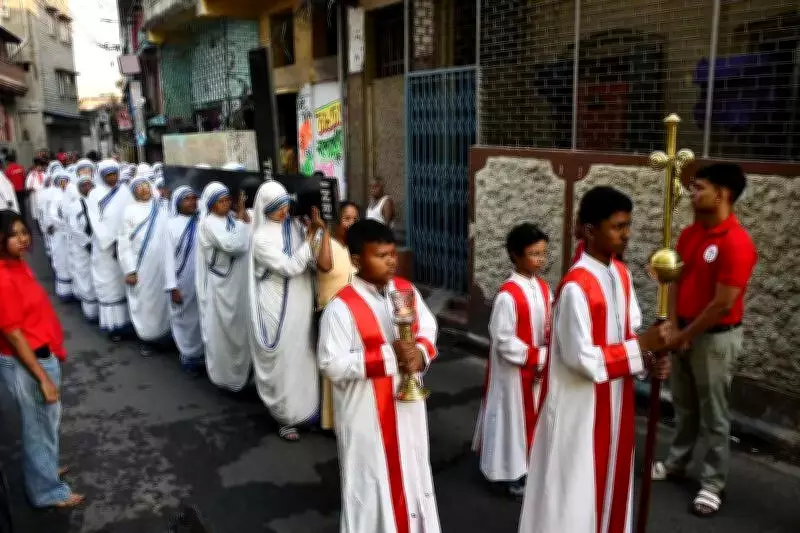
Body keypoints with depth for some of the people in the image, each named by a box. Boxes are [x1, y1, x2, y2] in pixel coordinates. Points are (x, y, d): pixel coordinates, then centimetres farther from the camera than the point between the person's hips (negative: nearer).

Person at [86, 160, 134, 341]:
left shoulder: (125, 192, 3)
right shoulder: (94, 195, 1)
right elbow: (97, 222, -6)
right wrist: (112, 243, -15)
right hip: (104, 247, -1)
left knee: (126, 282, 4)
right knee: (109, 284, 1)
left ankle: (127, 319, 11)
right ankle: (113, 324, 4)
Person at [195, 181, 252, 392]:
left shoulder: (231, 218, 7)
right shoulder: (208, 223, -15)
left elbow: (248, 242, -2)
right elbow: (232, 245, -26)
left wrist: (243, 214, -10)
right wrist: (242, 220, -16)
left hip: (237, 282, 7)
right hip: (219, 284, -7)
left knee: (238, 326, 16)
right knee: (220, 328, 5)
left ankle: (238, 368, 31)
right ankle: (222, 373, 19)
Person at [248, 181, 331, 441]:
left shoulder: (296, 227, 3)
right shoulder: (262, 237, -11)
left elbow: (323, 264, -5)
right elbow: (290, 267, -19)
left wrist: (322, 229, -18)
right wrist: (310, 236, -16)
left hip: (301, 306, 5)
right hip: (278, 309, -5)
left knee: (302, 357, 14)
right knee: (282, 361, 5)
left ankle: (301, 409, 31)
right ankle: (284, 416, 22)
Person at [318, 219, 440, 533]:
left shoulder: (407, 290, -3)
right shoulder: (342, 307, -21)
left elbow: (428, 328, 8)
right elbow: (332, 365, -23)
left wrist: (421, 353, -15)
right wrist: (388, 355, -27)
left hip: (407, 402, 6)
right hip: (367, 412, -6)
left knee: (411, 470, 22)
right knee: (371, 479, 10)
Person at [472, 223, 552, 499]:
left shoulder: (544, 288, 2)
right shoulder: (508, 295, -22)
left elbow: (551, 324, 10)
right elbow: (503, 341, -21)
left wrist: (546, 356, -8)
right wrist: (537, 357, -19)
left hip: (539, 368, 7)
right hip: (513, 370, -7)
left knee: (534, 415, 18)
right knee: (513, 416, 6)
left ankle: (527, 464, 36)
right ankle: (508, 472, 23)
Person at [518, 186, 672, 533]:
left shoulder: (621, 274, 2)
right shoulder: (576, 287, -25)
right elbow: (581, 358, -25)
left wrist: (647, 358, -8)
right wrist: (641, 346, -21)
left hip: (615, 401, 8)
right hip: (580, 407, -8)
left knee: (608, 480, 22)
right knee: (574, 488, 8)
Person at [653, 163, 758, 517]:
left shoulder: (736, 243, -22)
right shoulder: (689, 234, 3)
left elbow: (722, 305, -22)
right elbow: (677, 282, 5)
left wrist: (685, 335, -13)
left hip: (716, 337, -7)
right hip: (684, 332, 7)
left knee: (713, 414, 6)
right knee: (684, 405, 20)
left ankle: (712, 484, 20)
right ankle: (676, 464, 36)